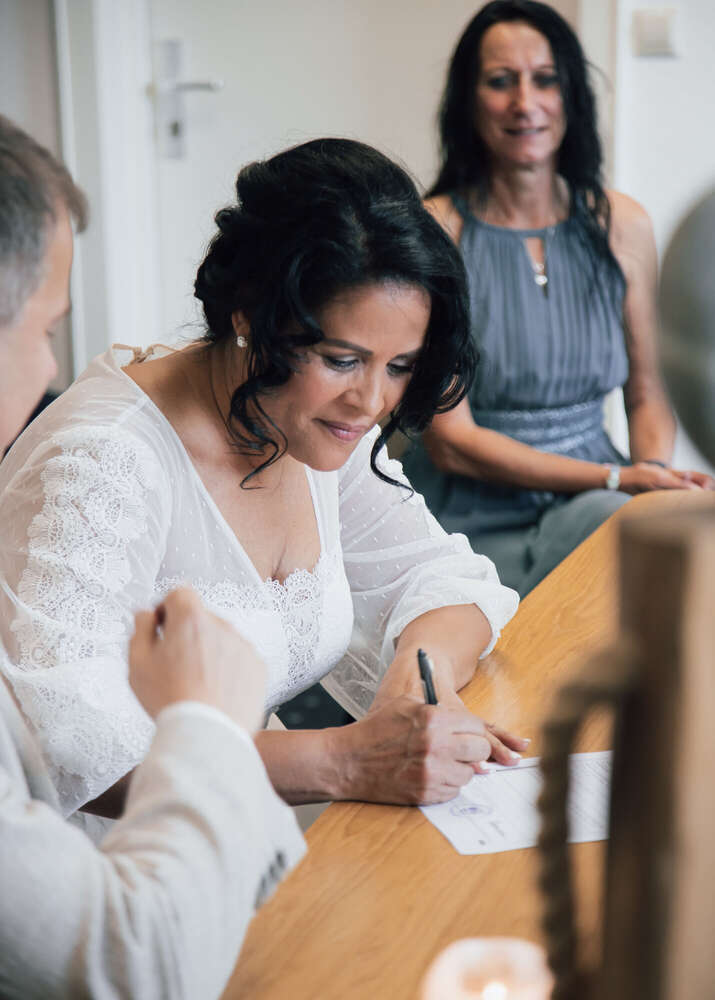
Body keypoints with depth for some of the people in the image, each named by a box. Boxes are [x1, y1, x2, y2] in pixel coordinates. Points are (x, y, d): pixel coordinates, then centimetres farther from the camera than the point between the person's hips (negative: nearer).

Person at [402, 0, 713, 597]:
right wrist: (616, 479, -16)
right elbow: (452, 440, -10)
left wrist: (657, 473, -9)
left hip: (593, 499, 4)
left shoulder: (622, 225, 6)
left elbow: (645, 394, 14)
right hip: (476, 520, -3)